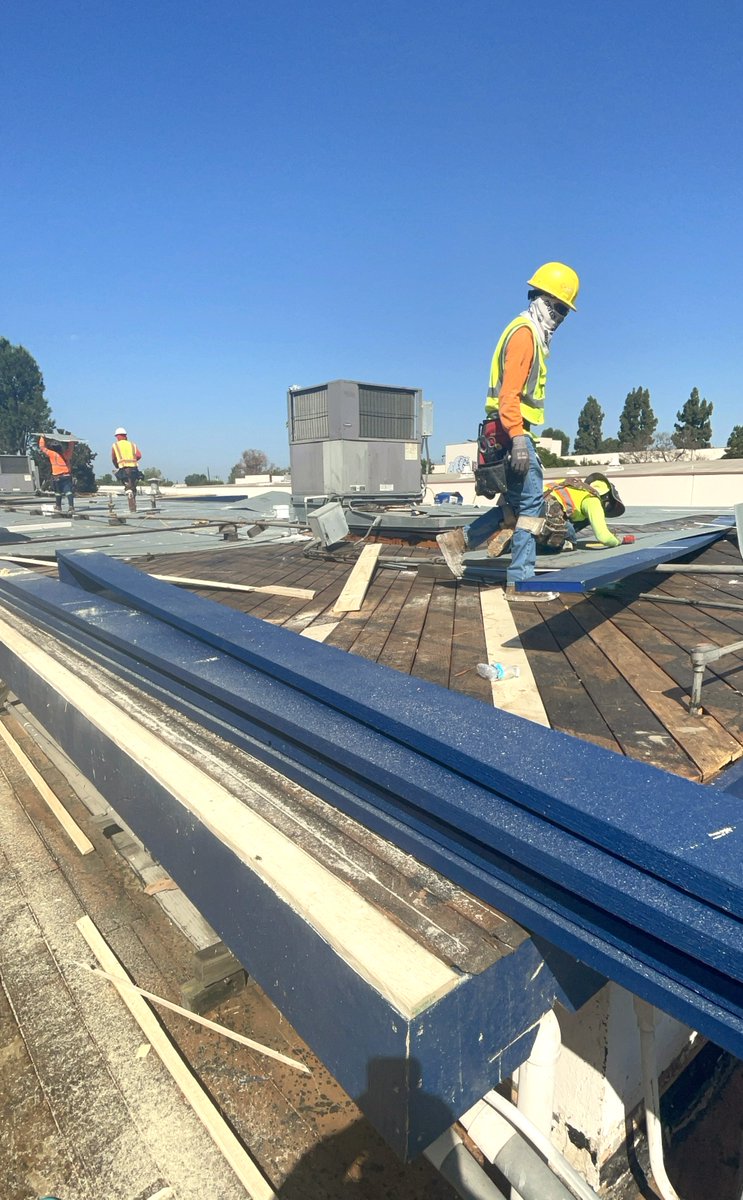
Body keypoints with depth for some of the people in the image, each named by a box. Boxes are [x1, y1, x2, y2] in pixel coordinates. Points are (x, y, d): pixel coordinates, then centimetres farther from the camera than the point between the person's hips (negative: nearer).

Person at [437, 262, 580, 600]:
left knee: (518, 501, 13)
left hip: (512, 432, 10)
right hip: (511, 431, -10)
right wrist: (518, 439, -27)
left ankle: (458, 539, 16)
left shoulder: (532, 334, 23)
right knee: (531, 501, -9)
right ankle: (520, 582, -5)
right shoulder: (524, 332, -8)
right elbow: (509, 392, -20)